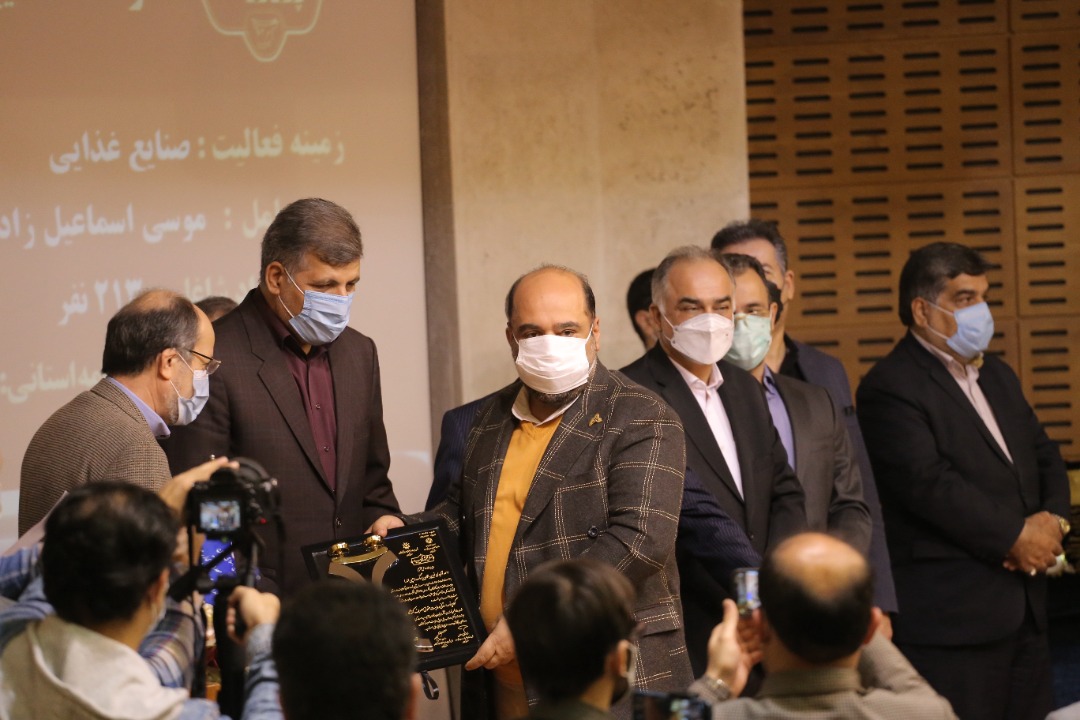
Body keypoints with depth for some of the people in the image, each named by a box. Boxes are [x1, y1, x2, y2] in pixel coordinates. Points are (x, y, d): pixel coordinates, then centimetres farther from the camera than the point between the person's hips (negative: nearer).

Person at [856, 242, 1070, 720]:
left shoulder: (997, 377, 20)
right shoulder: (890, 388, -9)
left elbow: (1044, 457, 19)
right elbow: (927, 483, -19)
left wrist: (1052, 520, -3)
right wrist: (1014, 537, -15)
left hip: (1023, 608, 8)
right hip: (951, 618, -8)